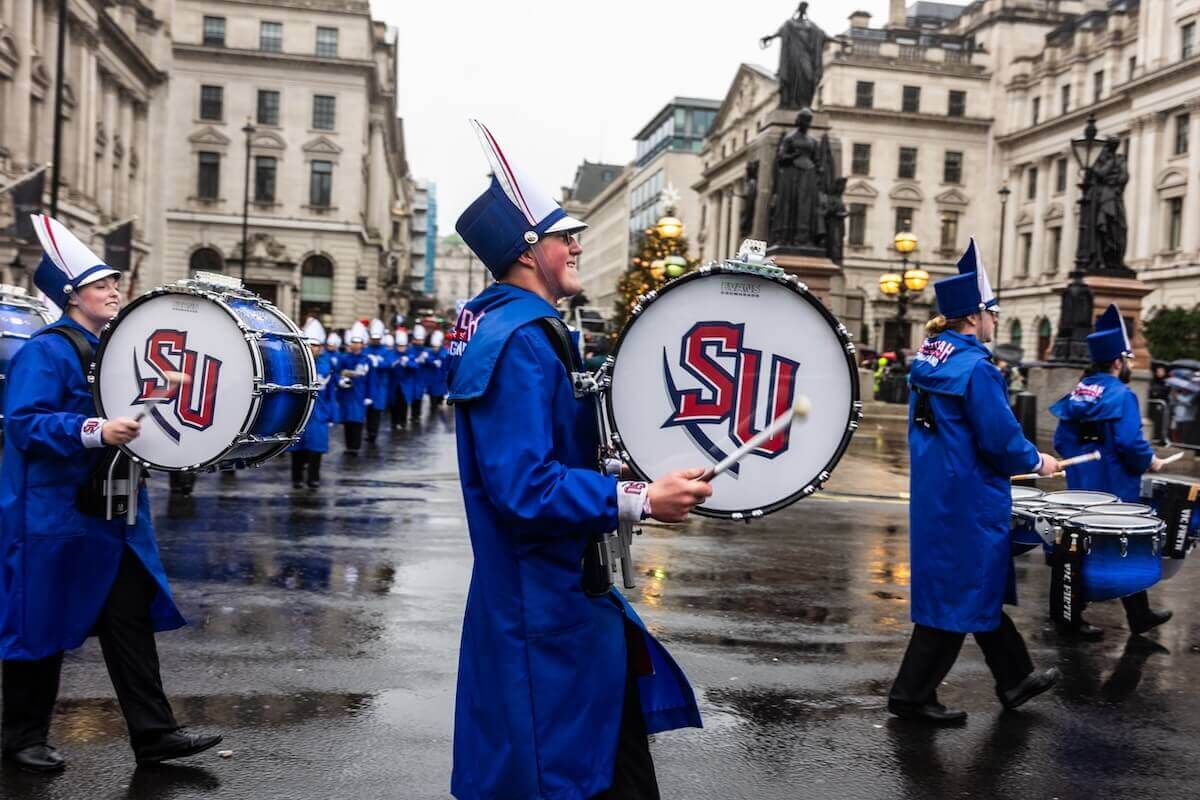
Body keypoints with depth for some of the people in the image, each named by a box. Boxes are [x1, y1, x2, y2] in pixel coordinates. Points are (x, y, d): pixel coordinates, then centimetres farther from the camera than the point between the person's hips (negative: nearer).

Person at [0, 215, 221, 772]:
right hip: (56, 514, -8)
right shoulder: (46, 351, -12)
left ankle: (153, 732, 11)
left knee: (130, 618, 6)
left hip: (115, 511, 8)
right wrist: (94, 432, -33)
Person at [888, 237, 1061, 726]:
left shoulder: (926, 361, 7)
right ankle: (912, 694, 10)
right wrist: (1038, 462, -3)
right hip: (969, 502, -9)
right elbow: (1001, 439, -20)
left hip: (933, 495, 9)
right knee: (959, 597, 3)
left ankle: (1015, 679, 36)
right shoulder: (976, 368, -19)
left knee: (980, 587, 20)